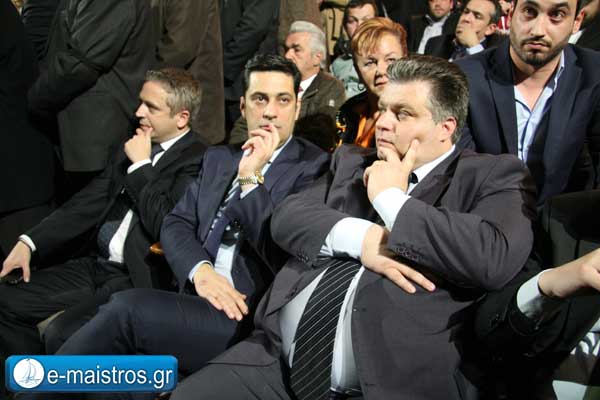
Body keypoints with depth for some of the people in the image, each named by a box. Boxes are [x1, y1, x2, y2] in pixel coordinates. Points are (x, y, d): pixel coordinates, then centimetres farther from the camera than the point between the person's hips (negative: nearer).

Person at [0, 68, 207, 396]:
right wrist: (29, 242, 2)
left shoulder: (197, 160, -10)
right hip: (93, 265, 8)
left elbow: (163, 225, -20)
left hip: (137, 279, -8)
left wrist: (140, 166, -10)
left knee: (61, 333, -26)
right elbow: (88, 202, 12)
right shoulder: (133, 149, 15)